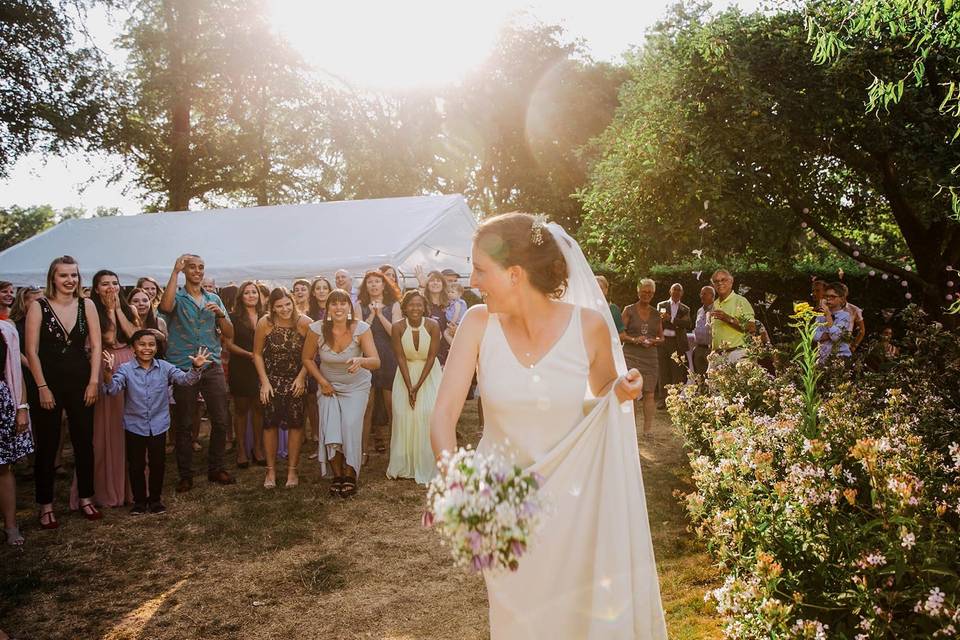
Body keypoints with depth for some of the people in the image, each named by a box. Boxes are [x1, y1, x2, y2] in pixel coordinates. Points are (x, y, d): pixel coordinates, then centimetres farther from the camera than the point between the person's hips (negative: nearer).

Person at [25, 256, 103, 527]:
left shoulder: (86, 305, 3)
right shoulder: (39, 306, -5)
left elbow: (95, 345, 3)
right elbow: (31, 350, -7)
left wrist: (94, 381, -4)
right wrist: (42, 387, -11)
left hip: (81, 382, 3)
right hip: (48, 382, -2)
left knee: (84, 442, 9)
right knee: (47, 446, 5)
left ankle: (86, 498, 22)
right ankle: (46, 505, 16)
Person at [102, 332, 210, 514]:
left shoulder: (164, 368, -3)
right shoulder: (125, 369, -9)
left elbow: (184, 379, -12)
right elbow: (113, 389, -21)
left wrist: (195, 369, -32)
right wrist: (108, 373, -40)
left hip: (158, 426, 1)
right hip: (134, 426, -1)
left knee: (158, 464, 10)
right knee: (136, 465, 10)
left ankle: (155, 499, 27)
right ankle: (139, 500, 26)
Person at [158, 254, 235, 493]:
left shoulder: (214, 299, 13)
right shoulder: (177, 297, 2)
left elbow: (229, 334, 11)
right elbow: (166, 306, -24)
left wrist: (220, 314, -8)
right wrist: (175, 271, -18)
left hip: (212, 367, 3)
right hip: (183, 368, -3)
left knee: (221, 420, 3)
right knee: (184, 424, 4)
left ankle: (216, 468, 19)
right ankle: (185, 475, 14)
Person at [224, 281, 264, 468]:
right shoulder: (234, 317, -1)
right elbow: (229, 343, -4)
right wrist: (249, 354, -15)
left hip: (260, 368, 3)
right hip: (240, 368, -3)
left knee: (259, 408, 5)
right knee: (241, 408, 4)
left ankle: (257, 447, 16)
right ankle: (241, 450, 12)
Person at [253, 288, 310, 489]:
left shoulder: (304, 323, -15)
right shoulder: (265, 323, -12)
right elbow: (257, 353, -2)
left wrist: (301, 377, -12)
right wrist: (265, 381, -6)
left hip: (296, 380, 0)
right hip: (271, 380, 0)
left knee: (296, 424, 1)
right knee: (270, 424, 3)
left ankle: (292, 469, 15)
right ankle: (271, 470, 16)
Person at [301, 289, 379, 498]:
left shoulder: (361, 329, -21)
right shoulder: (317, 329, -17)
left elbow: (376, 362, -29)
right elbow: (307, 358, -1)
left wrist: (361, 361, -50)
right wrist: (322, 382, -7)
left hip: (356, 387, -1)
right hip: (329, 386, 1)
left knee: (351, 427, -15)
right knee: (330, 430, -9)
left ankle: (350, 474, 5)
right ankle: (337, 475, 11)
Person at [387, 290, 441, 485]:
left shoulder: (433, 325, -16)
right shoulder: (398, 327, -13)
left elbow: (431, 357, -13)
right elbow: (400, 358, -10)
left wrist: (418, 385, -15)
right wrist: (409, 387, -15)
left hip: (429, 374, -1)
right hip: (406, 374, 1)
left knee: (428, 414, -9)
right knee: (403, 415, -1)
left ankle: (426, 467, 4)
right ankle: (402, 466, 14)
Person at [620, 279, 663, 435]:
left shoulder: (656, 314, 14)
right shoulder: (629, 310, 3)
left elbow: (661, 338, 17)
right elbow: (620, 333, -2)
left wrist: (654, 341, -4)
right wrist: (634, 340, -17)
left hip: (650, 357, 3)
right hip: (631, 356, -3)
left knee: (650, 393, 1)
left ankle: (648, 428, 8)